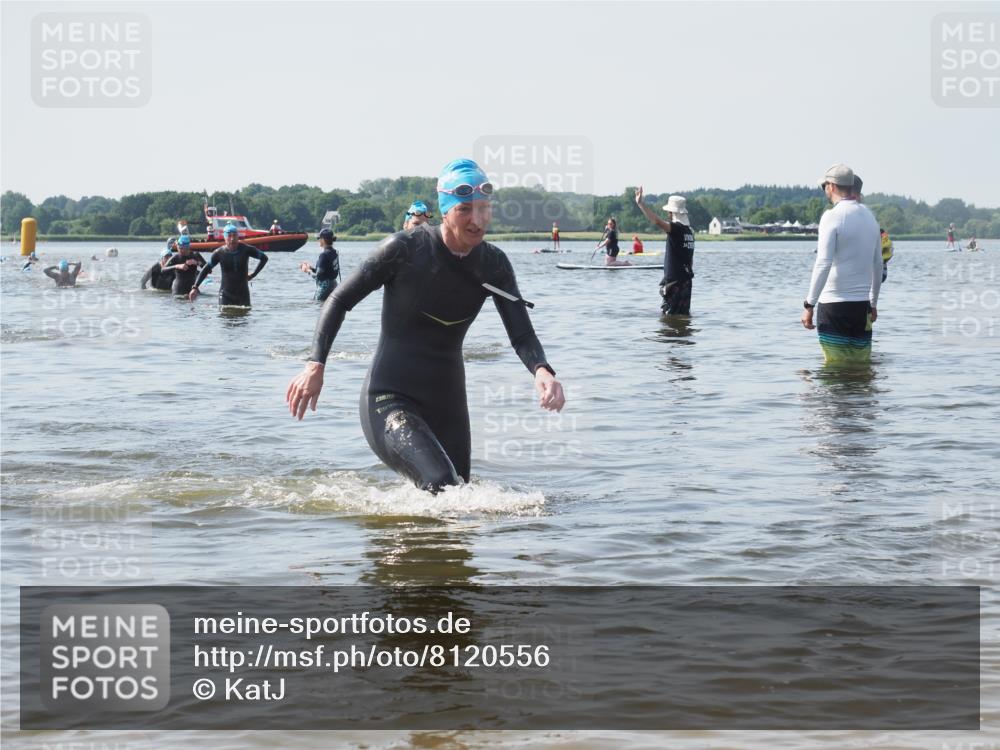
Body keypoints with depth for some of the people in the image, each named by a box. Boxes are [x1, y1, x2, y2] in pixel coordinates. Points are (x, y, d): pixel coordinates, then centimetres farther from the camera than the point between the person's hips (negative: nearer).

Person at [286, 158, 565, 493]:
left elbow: (522, 335, -5)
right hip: (389, 401, -6)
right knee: (441, 487, -30)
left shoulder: (493, 264, -1)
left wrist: (542, 371, -28)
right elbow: (340, 301, -5)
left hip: (447, 404, 6)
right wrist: (315, 365, -14)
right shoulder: (405, 249, -14)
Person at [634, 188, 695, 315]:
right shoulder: (689, 231, 12)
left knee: (670, 314, -4)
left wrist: (640, 203, -29)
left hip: (674, 280, -8)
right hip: (686, 280, 8)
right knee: (683, 313, 12)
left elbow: (657, 221, -29)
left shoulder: (676, 228, -14)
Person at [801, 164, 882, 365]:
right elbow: (878, 264, 17)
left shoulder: (833, 216, -10)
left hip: (834, 304, -6)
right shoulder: (869, 216, 12)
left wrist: (809, 305, -15)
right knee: (862, 367, 8)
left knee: (837, 367, -2)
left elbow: (823, 264, -18)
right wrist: (873, 303, 26)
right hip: (862, 304, 6)